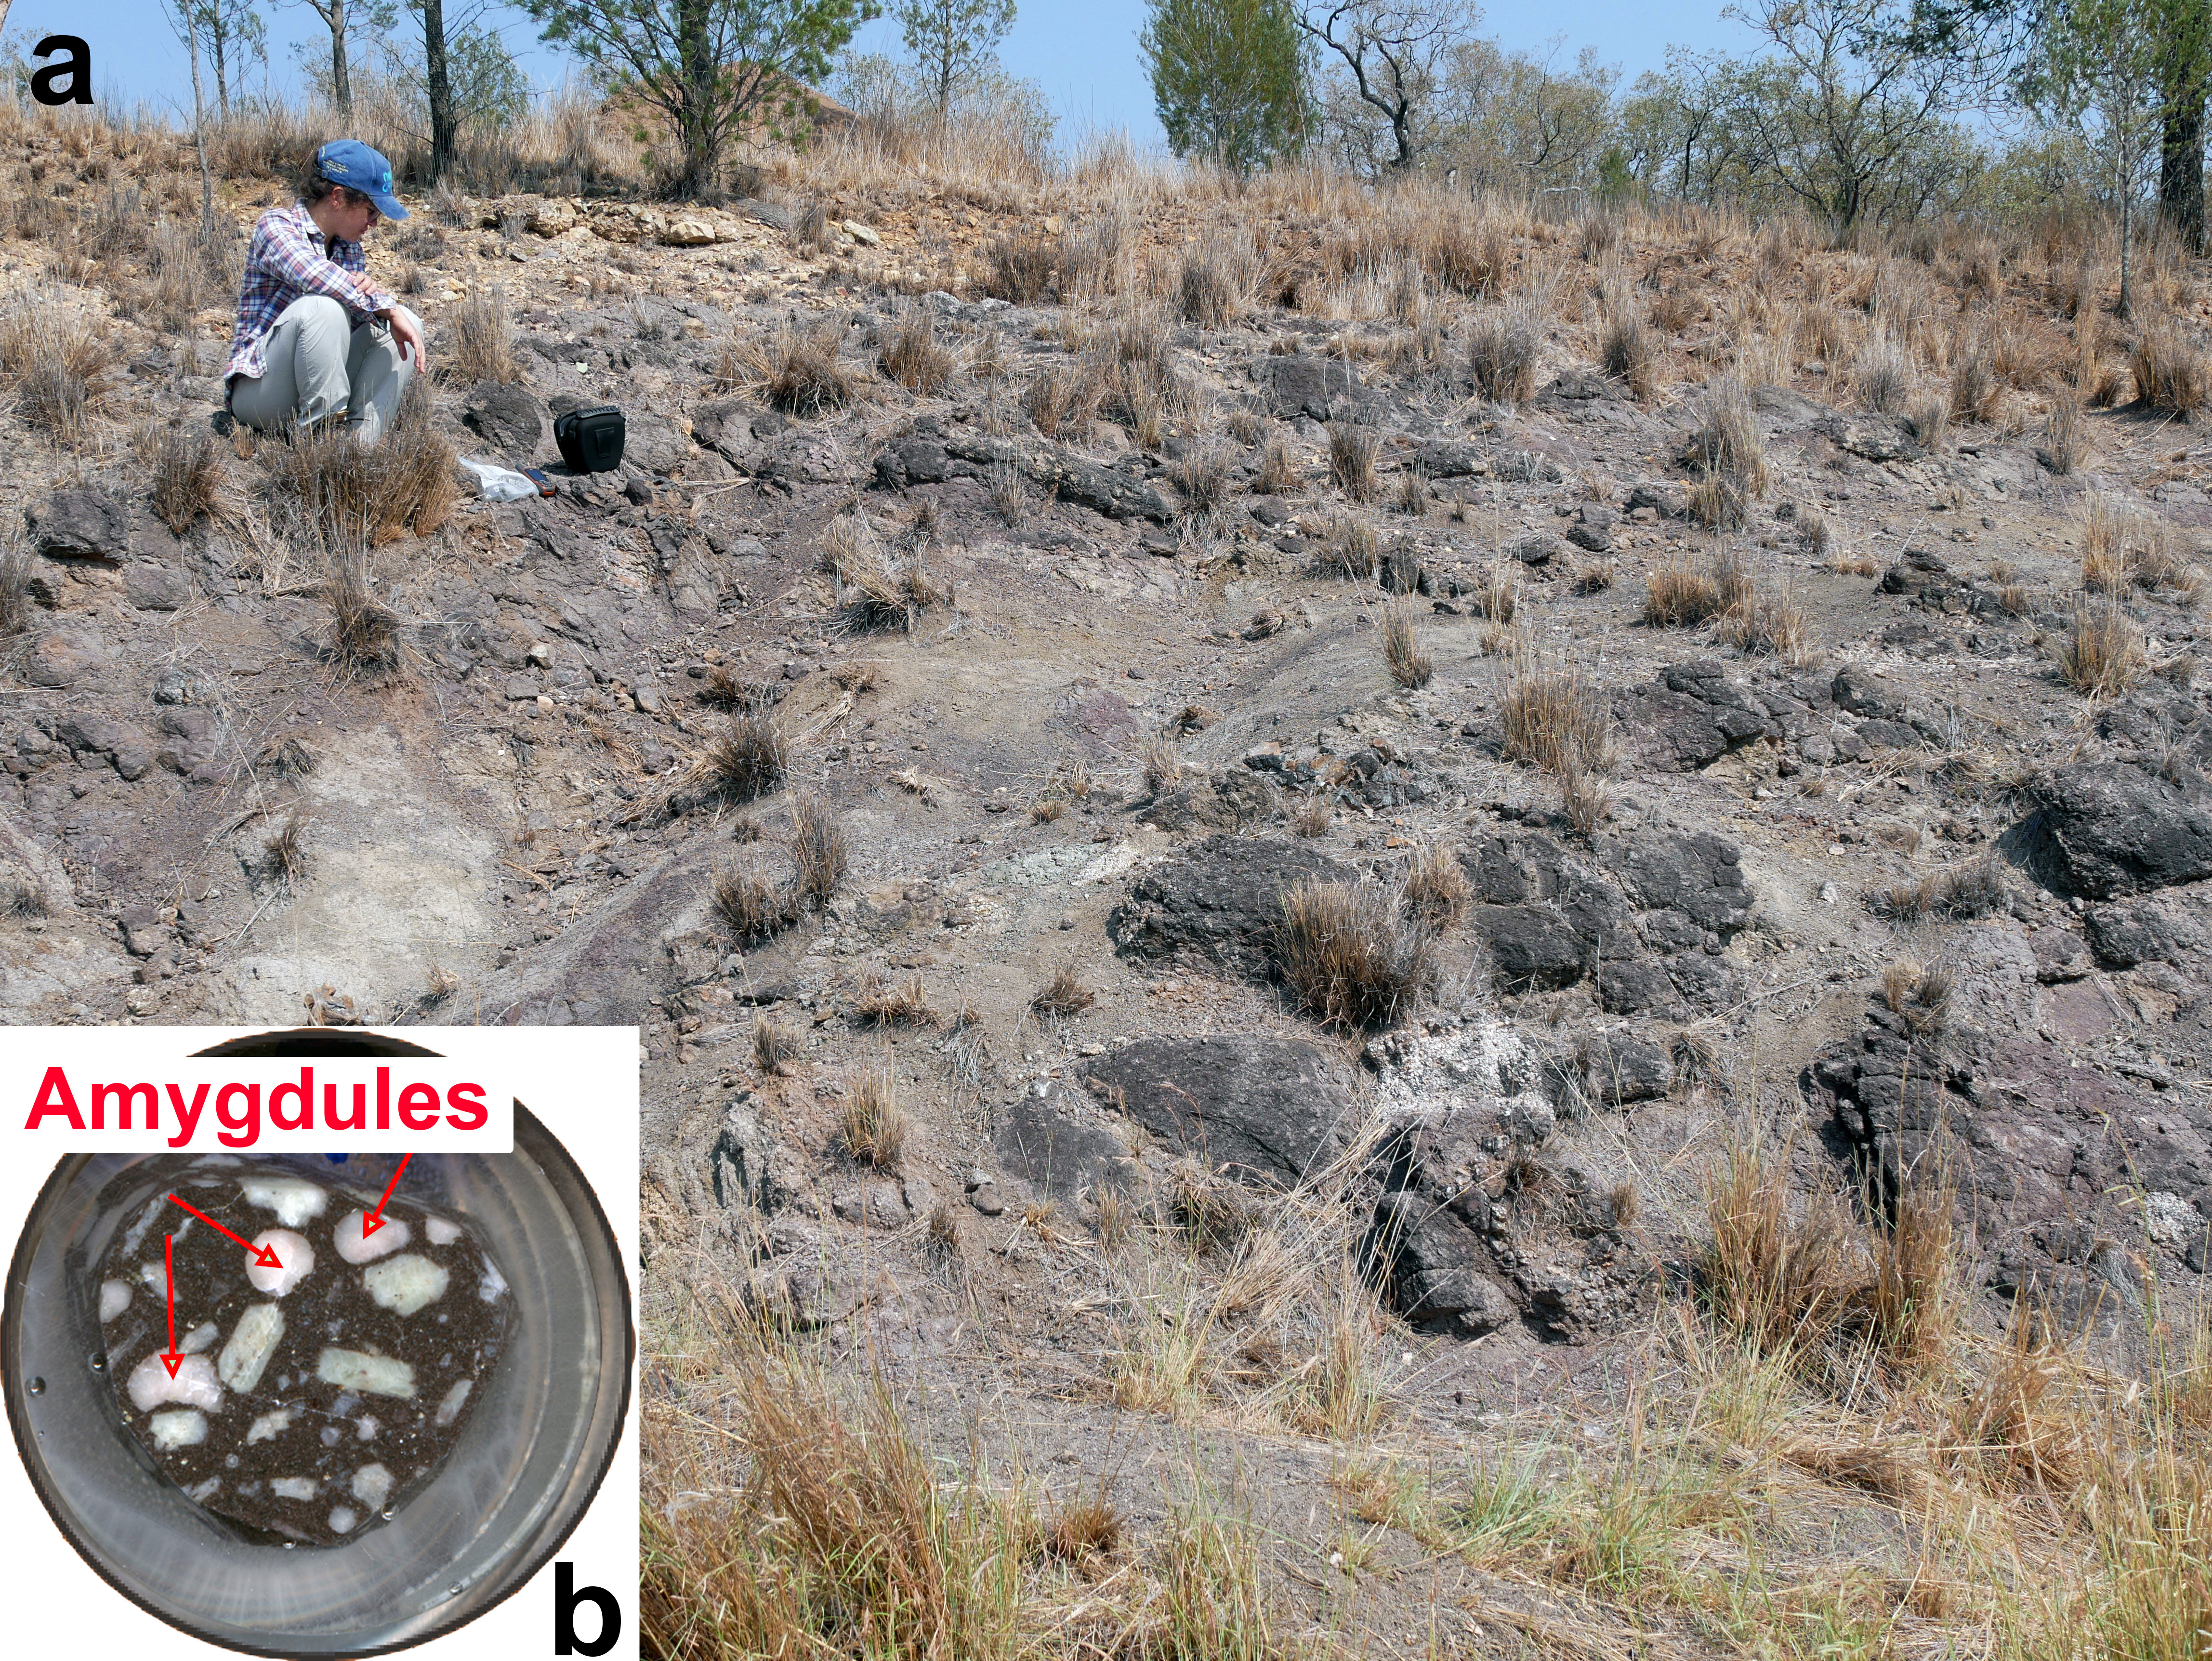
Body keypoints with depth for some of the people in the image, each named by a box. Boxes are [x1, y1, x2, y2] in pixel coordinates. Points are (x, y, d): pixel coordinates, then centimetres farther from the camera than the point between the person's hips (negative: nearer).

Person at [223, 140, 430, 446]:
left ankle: (363, 437, -22)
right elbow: (312, 273, -31)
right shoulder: (275, 225, -10)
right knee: (322, 307, -32)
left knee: (408, 322, -6)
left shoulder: (349, 246, 13)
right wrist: (388, 308, -30)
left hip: (321, 386, 8)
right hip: (258, 389, -8)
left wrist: (368, 291, -15)